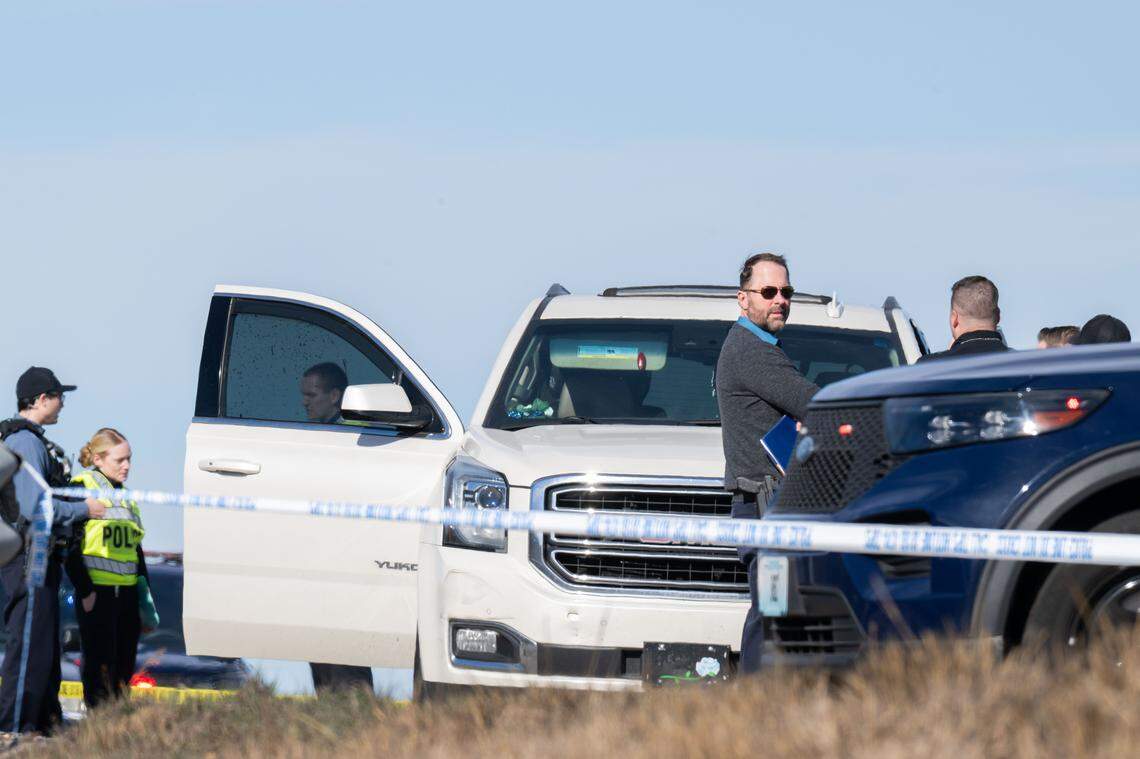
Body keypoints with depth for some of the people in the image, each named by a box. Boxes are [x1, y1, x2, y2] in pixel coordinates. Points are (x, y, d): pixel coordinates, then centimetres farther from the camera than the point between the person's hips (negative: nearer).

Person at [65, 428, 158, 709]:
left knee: (124, 664, 6)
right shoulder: (82, 488, -4)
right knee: (100, 664, -7)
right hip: (97, 589, -7)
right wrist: (84, 589, -14)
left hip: (128, 590, 7)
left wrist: (145, 589, 20)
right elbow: (71, 546, -9)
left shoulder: (125, 496, 19)